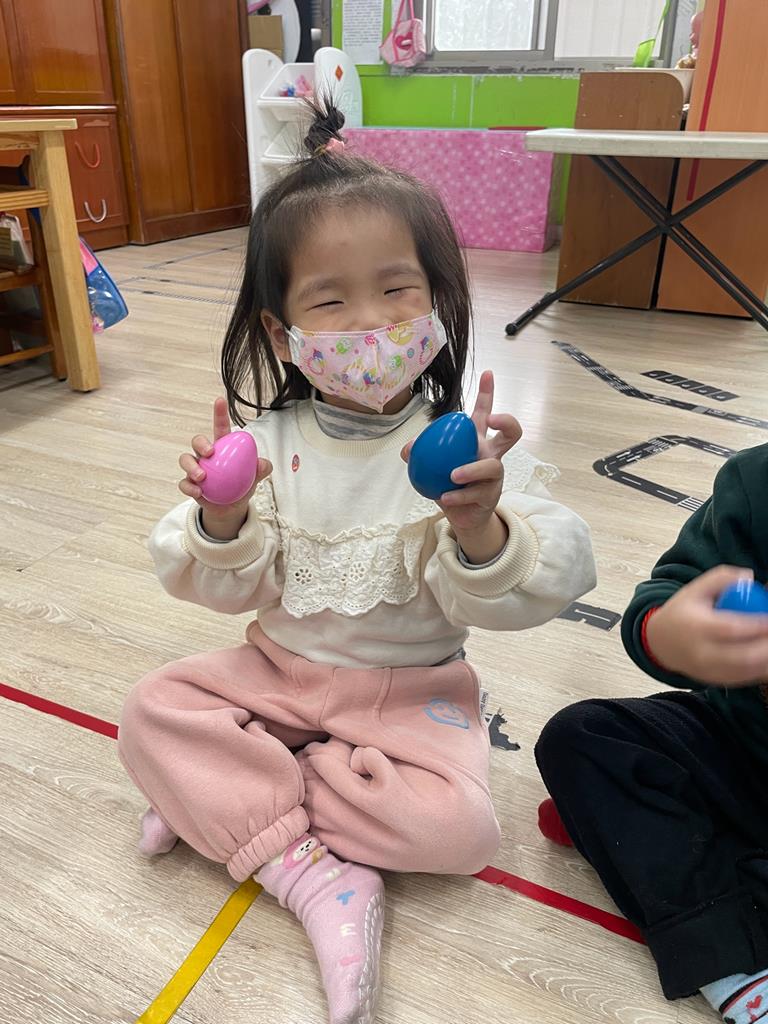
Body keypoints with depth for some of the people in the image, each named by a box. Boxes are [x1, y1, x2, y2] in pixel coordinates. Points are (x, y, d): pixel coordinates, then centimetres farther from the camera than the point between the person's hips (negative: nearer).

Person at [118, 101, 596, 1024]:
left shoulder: (465, 446, -16)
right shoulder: (269, 441, -8)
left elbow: (521, 599, -19)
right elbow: (228, 590, -7)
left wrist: (481, 533, -40)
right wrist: (223, 524, -28)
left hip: (412, 689, -2)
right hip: (278, 669, 3)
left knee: (455, 826, -22)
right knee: (153, 712, -12)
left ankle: (229, 796, -3)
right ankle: (310, 871, -13)